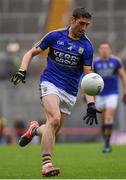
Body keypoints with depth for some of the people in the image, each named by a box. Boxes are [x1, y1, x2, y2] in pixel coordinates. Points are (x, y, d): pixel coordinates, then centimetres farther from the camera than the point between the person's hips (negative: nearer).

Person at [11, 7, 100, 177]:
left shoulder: (87, 46, -2)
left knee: (52, 132, 4)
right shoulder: (55, 36, -2)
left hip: (70, 93, 3)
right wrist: (22, 70, -10)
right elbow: (32, 53, 8)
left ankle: (35, 130, 39)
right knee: (54, 119, -27)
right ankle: (46, 164, -27)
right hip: (50, 84, -3)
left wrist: (91, 104, -14)